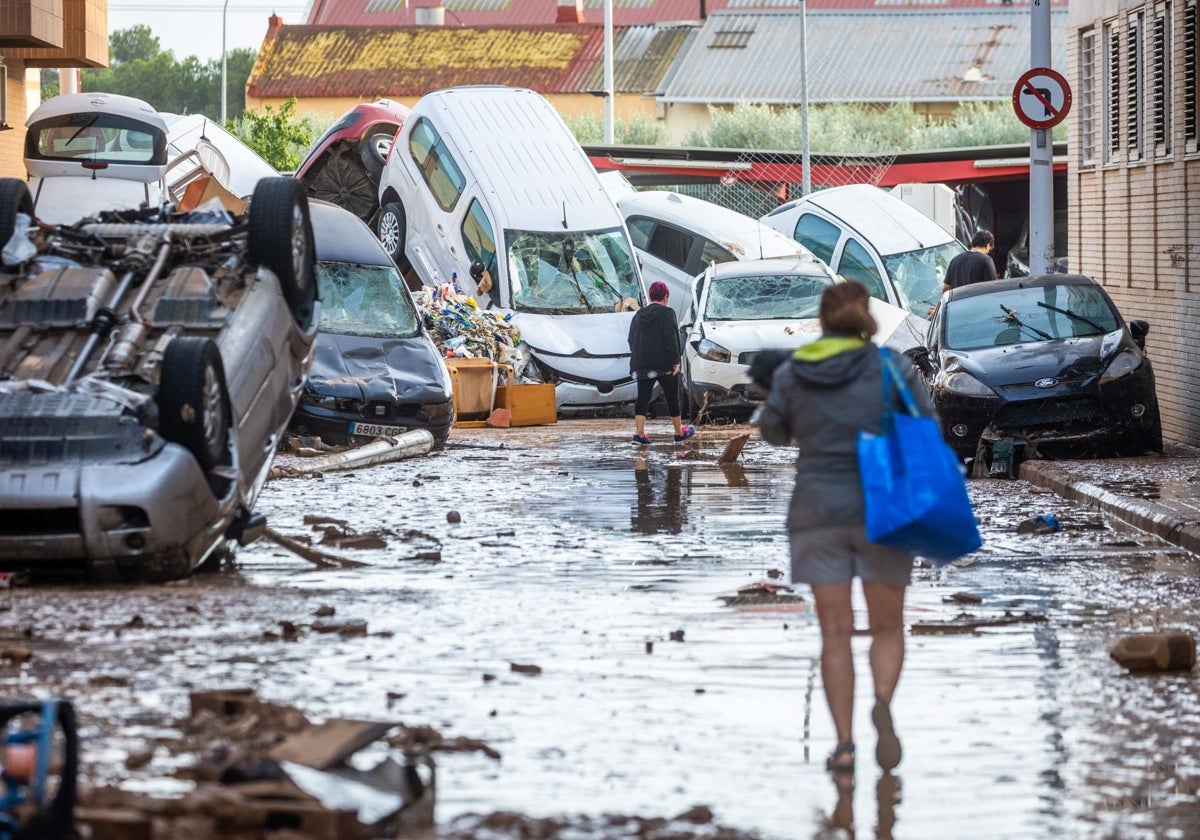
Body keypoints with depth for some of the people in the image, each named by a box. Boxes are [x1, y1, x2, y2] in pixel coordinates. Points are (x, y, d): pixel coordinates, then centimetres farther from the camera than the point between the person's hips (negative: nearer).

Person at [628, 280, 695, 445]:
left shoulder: (638, 315, 11)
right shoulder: (667, 313, -8)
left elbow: (631, 339, 15)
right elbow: (671, 339, -16)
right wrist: (675, 361, -14)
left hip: (642, 365, 4)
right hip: (664, 363, -4)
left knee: (642, 398, 1)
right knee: (672, 398, 9)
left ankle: (639, 432, -12)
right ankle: (679, 432, 20)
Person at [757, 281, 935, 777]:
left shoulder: (791, 375, 1)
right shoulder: (890, 368, -5)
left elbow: (774, 433, 16)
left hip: (818, 513, 1)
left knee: (836, 634, 6)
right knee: (887, 628, 11)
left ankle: (844, 746, -2)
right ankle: (883, 704, -16)